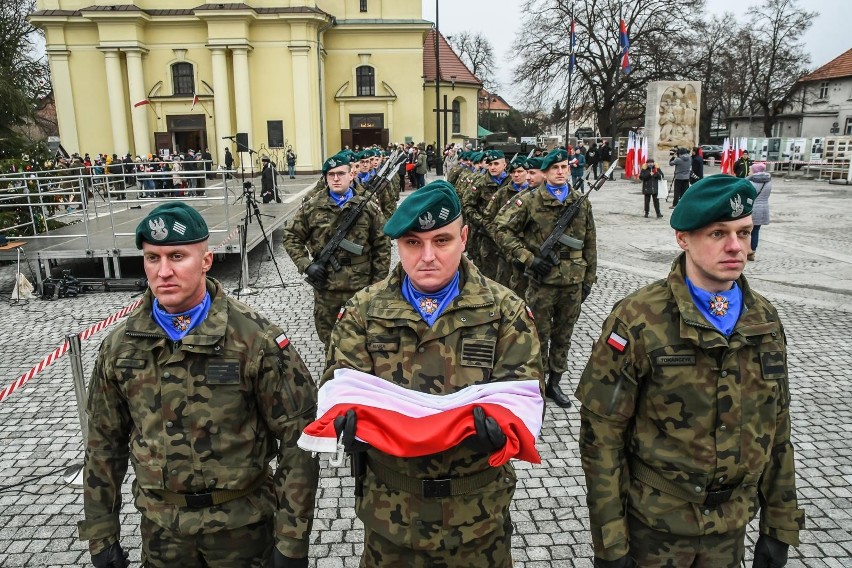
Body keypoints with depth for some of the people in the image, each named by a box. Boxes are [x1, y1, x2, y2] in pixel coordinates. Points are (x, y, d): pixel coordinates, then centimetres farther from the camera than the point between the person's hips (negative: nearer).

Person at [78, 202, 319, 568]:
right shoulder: (119, 346, -4)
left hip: (243, 523, -3)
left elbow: (297, 439, -15)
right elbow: (104, 445, 6)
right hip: (160, 527, 4)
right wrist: (100, 536, 8)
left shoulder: (256, 339, -18)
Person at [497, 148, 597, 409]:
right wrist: (528, 258, -14)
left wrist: (589, 278, 10)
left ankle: (555, 383, 29)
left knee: (563, 336, 14)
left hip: (573, 282, 4)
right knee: (540, 336, 6)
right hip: (542, 281, -3)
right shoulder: (531, 201, -6)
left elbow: (590, 244, 12)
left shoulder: (582, 204, 6)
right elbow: (503, 230, -7)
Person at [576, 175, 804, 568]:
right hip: (653, 525, -5)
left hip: (732, 526, 5)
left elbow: (776, 430, 6)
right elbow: (601, 434, -16)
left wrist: (780, 525, 9)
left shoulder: (764, 321, -2)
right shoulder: (638, 321, -19)